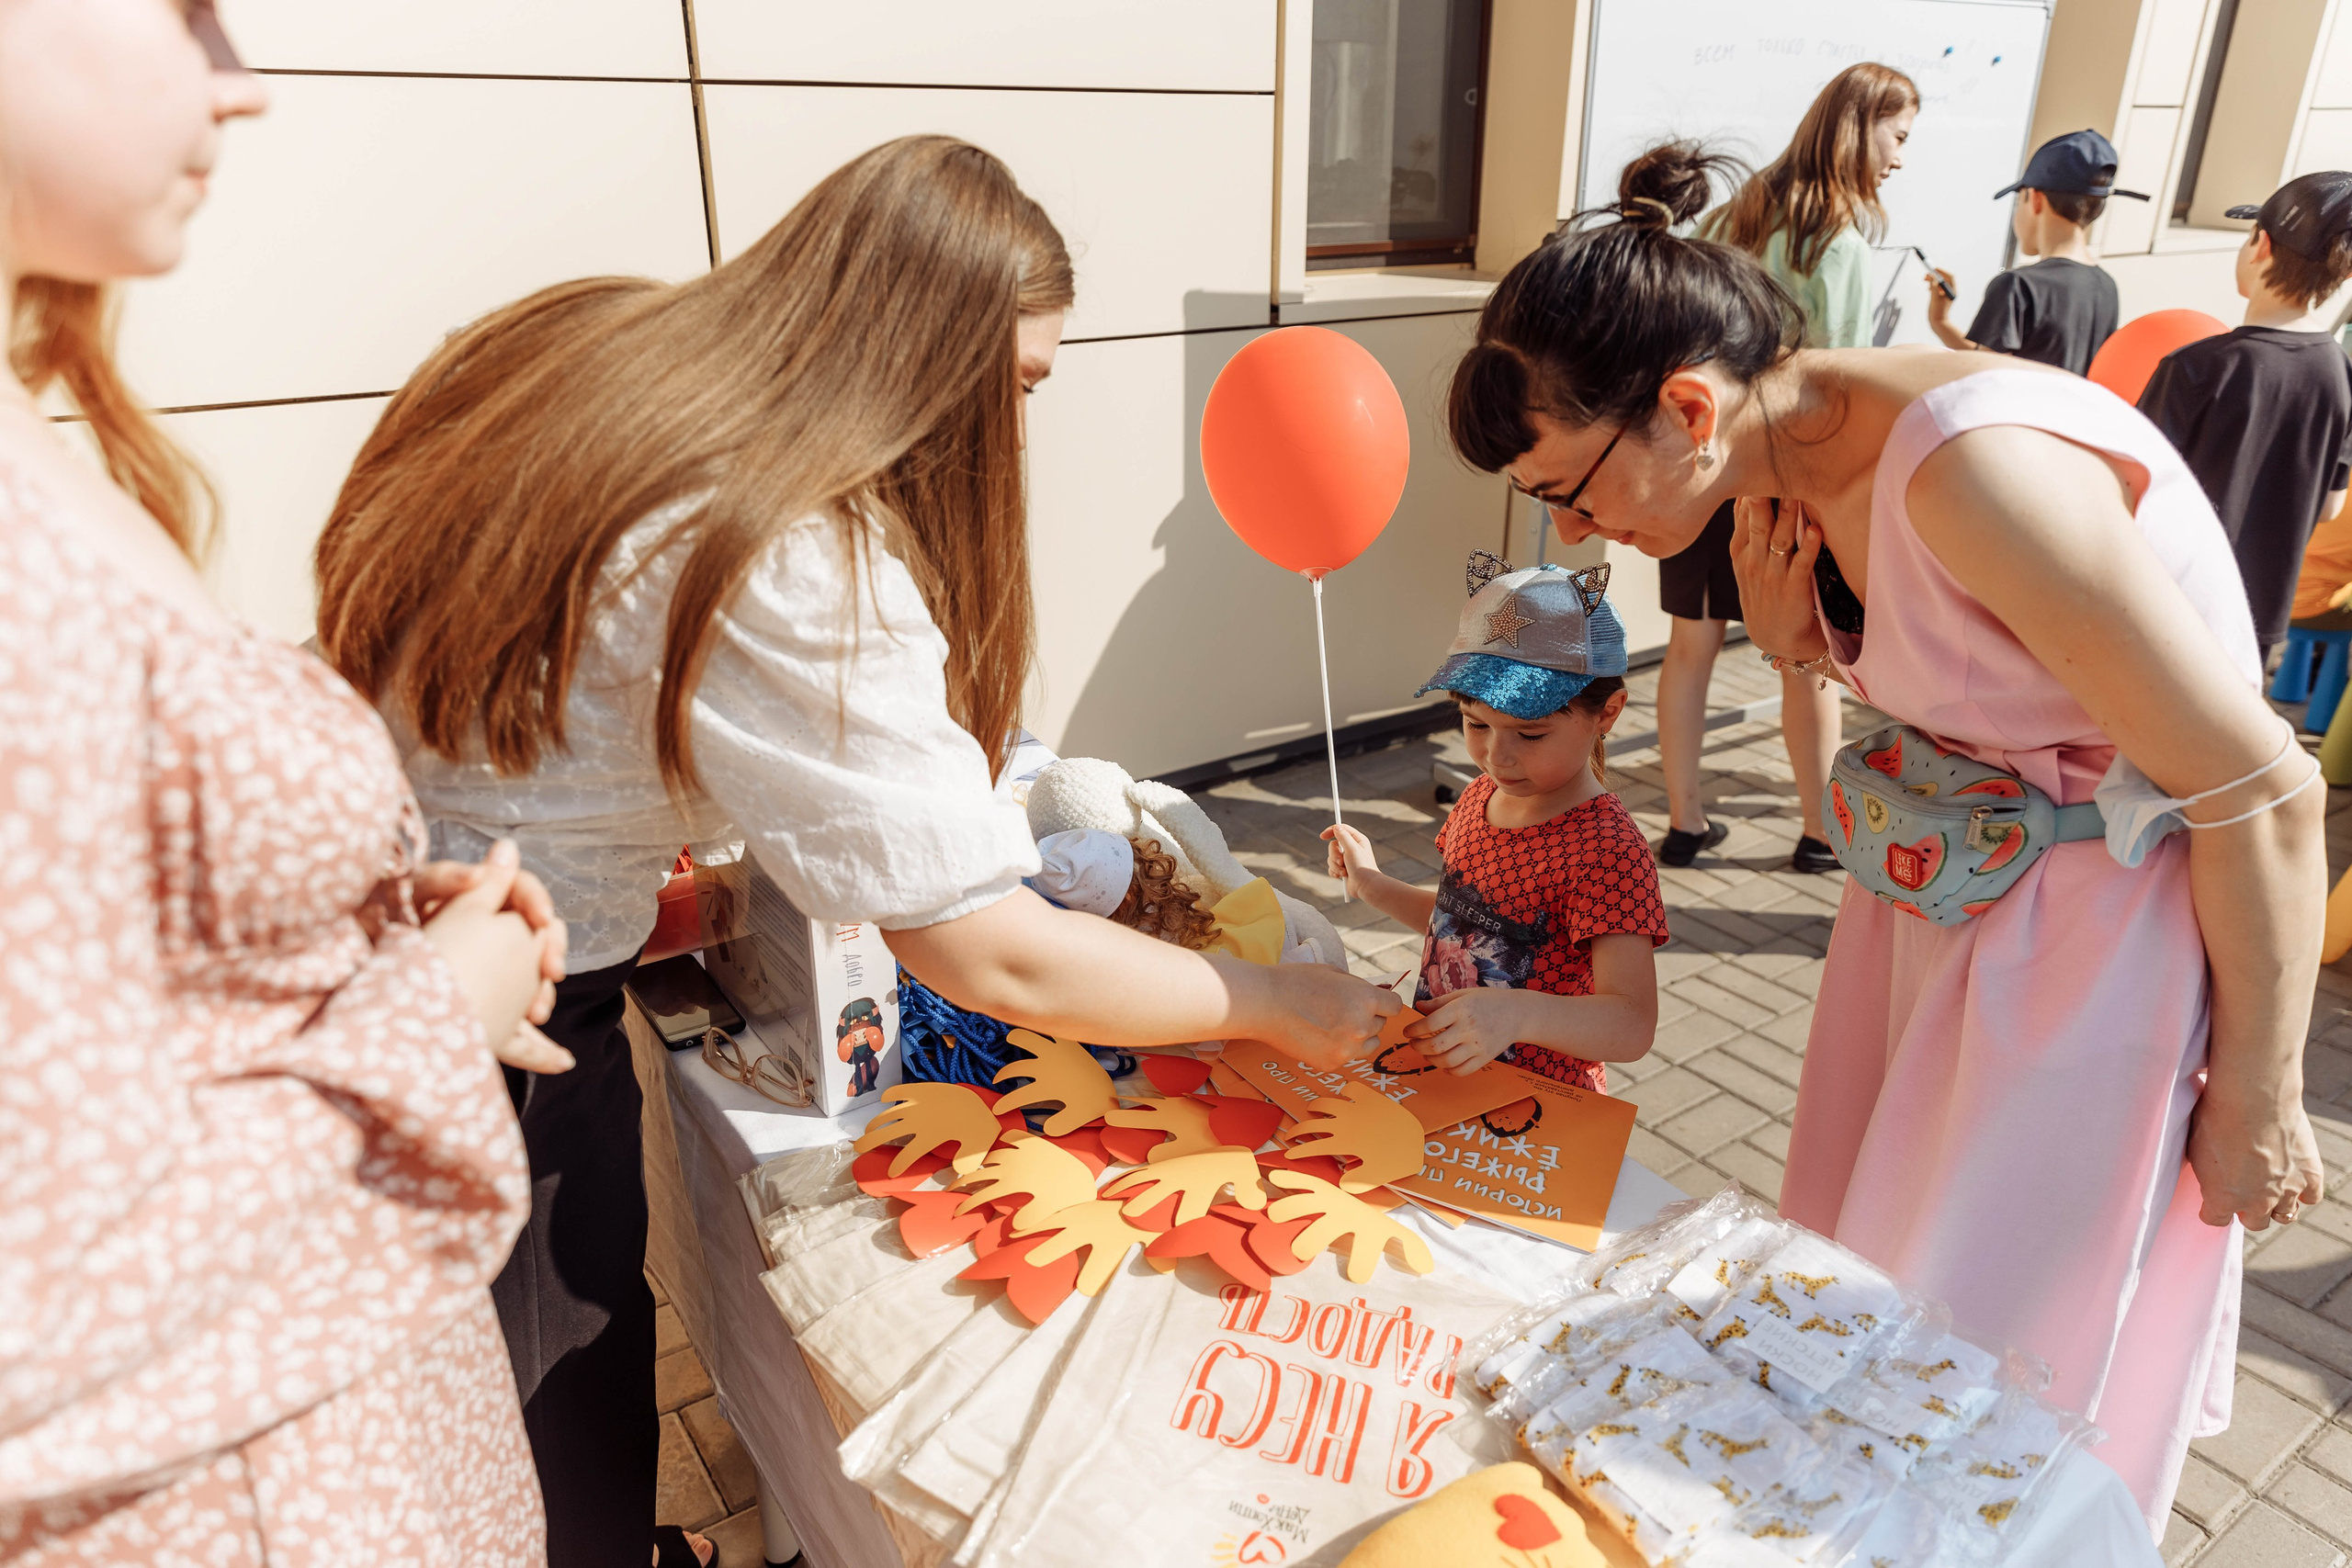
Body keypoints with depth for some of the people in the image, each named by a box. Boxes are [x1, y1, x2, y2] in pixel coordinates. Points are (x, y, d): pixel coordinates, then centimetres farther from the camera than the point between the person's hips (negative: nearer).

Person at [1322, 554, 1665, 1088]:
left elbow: (1632, 1026, -29)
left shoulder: (1606, 848, -21)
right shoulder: (1484, 796, 3)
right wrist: (1375, 888, 9)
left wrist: (1519, 1013, -45)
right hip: (1442, 1082, 6)